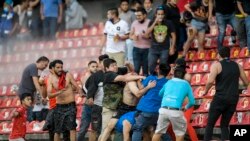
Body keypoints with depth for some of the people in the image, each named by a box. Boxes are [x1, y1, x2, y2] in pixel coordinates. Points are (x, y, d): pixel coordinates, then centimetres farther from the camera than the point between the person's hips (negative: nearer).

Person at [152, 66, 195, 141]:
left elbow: (160, 94, 35)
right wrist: (186, 107, 34)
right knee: (180, 132, 17)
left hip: (163, 110, 3)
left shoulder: (168, 82, 20)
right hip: (176, 112, -3)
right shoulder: (186, 84, 14)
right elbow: (192, 101, 14)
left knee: (159, 131, 14)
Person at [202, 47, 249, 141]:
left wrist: (205, 91, -1)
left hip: (220, 98, -5)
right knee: (224, 125, 14)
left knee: (210, 124, 5)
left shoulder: (217, 65, -4)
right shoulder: (237, 66, 11)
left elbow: (210, 81, -19)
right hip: (233, 100, 5)